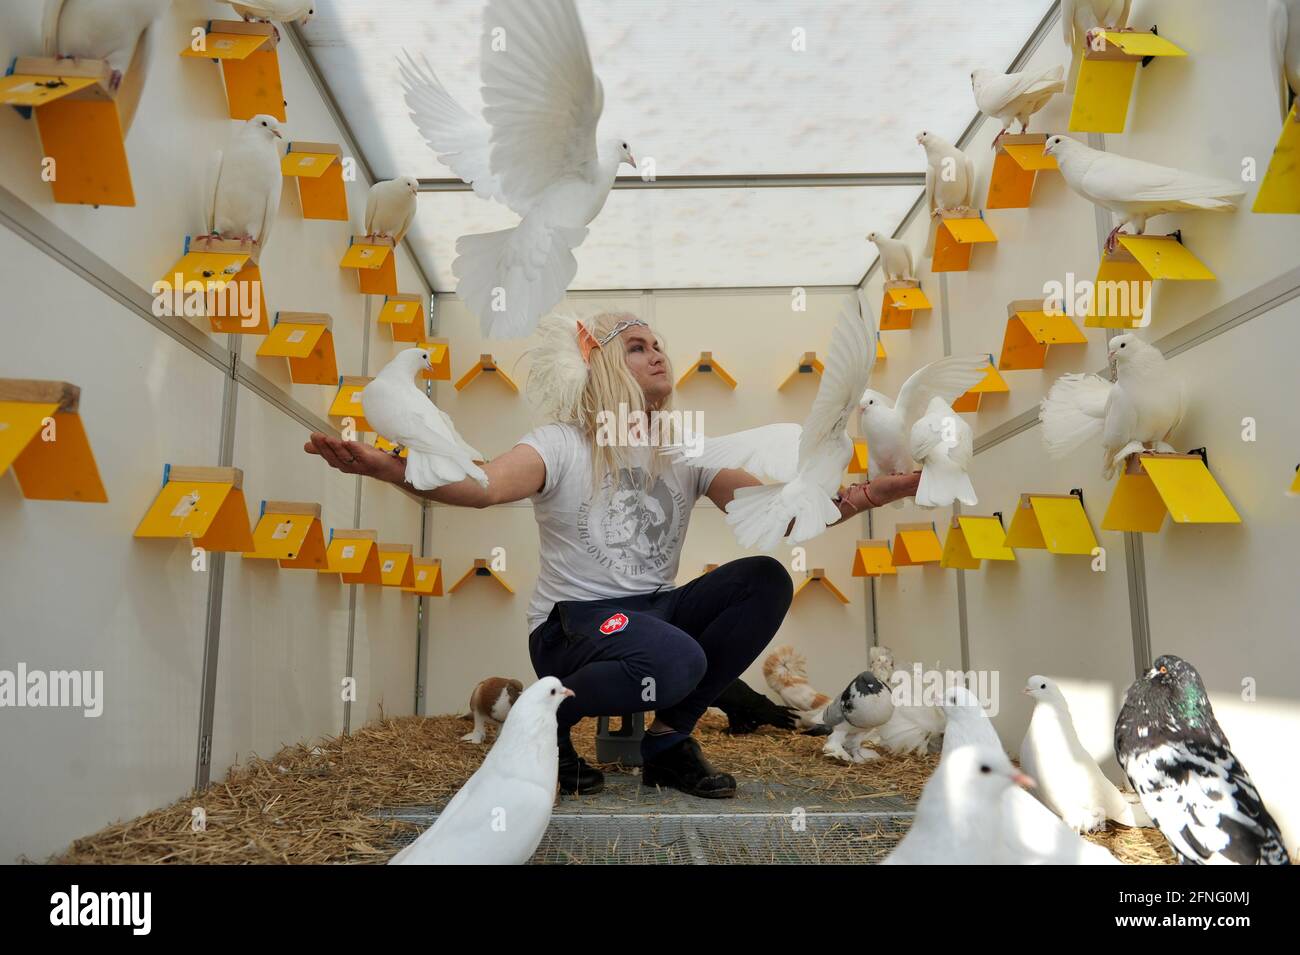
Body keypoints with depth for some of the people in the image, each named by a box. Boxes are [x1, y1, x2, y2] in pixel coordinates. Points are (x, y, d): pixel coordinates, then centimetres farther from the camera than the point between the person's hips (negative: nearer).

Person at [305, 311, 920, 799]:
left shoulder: (686, 453, 6)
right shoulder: (562, 444, -8)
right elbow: (482, 486, -28)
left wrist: (862, 496, -26)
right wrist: (386, 467, -47)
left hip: (656, 615, 6)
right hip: (574, 627, -6)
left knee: (764, 580, -17)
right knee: (677, 661, -37)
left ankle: (669, 739, -4)